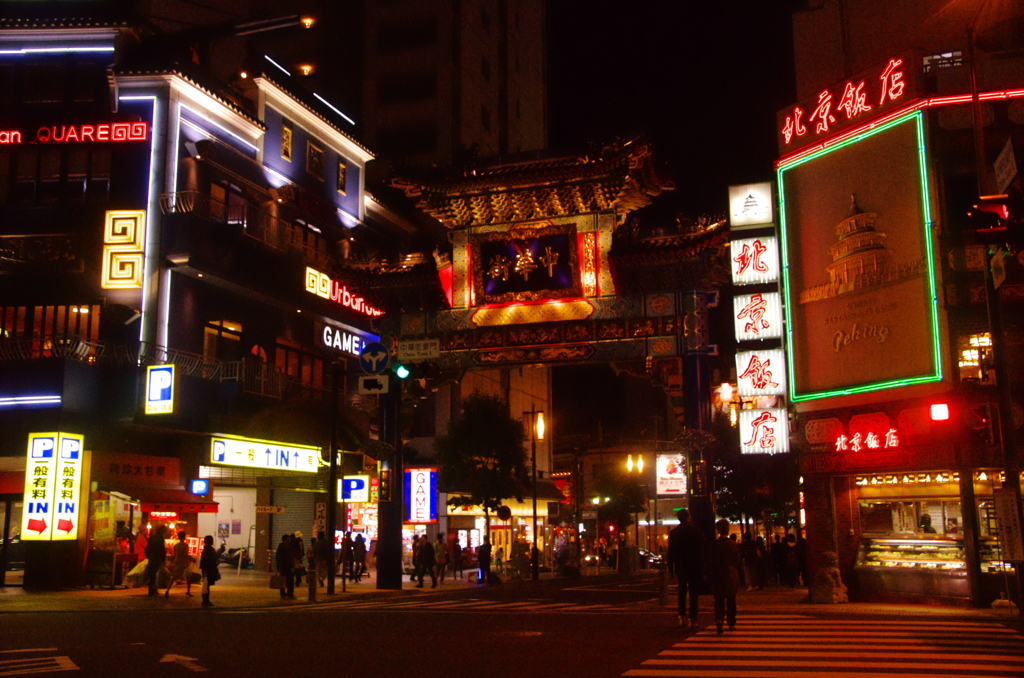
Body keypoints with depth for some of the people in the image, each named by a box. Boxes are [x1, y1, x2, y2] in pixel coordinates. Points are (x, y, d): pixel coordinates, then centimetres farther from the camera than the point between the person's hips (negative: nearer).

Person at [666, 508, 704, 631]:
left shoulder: (673, 532, 4)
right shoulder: (694, 530, -8)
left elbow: (671, 552, 6)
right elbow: (701, 550, -9)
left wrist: (671, 568, 11)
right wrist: (701, 566, -4)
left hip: (680, 566, 4)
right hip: (693, 566, -4)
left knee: (682, 591, 13)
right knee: (693, 593, 0)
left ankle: (682, 617, 10)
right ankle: (692, 619, -4)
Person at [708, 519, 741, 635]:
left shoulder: (714, 544, -10)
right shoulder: (735, 545, -3)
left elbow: (710, 561, -6)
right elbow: (738, 562, 4)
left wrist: (712, 573, 5)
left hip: (718, 577, -2)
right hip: (732, 576, 2)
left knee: (719, 601, 1)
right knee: (731, 600, 14)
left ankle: (719, 621, -18)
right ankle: (731, 623, 21)